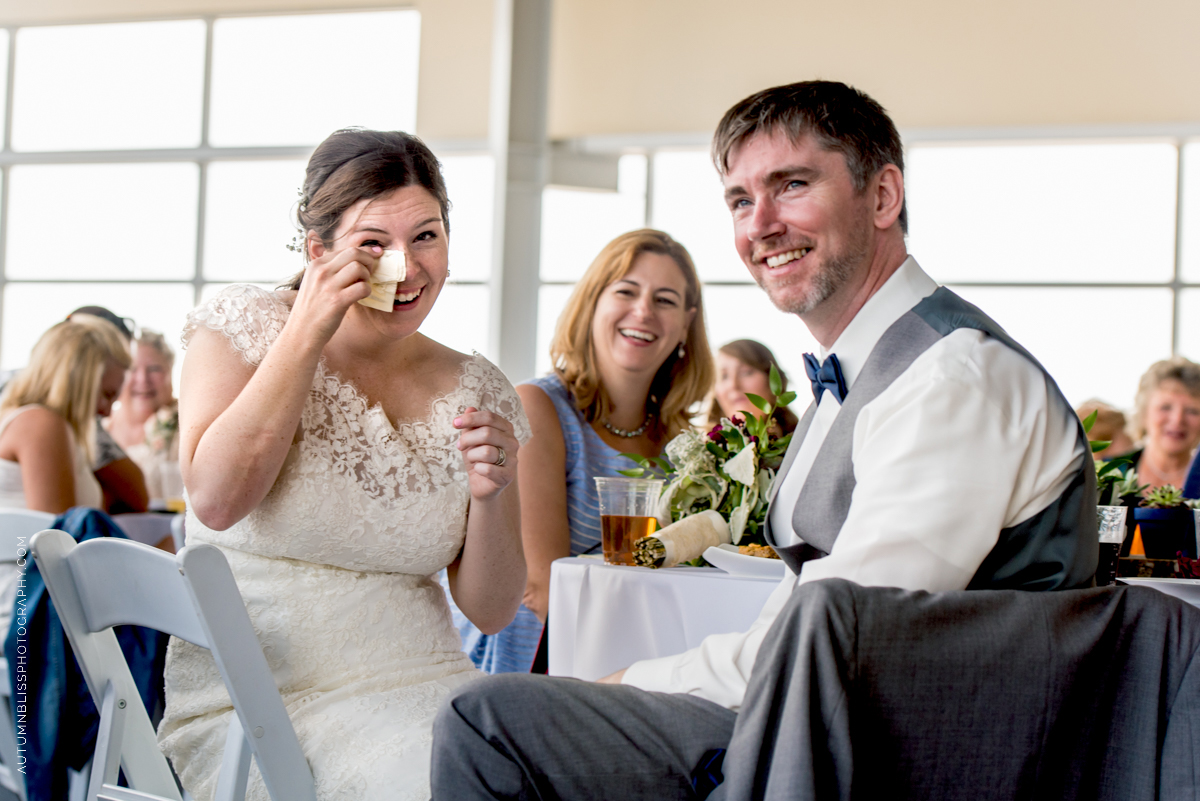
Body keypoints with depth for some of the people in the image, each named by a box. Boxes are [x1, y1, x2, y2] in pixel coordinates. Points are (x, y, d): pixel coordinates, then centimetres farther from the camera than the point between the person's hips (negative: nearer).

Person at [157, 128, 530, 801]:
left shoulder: (478, 393, 8)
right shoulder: (244, 327, 1)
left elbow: (491, 612, 8)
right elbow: (216, 499, -16)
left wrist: (490, 497, -12)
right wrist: (307, 331, -13)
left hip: (421, 688, 4)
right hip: (254, 707, -4)